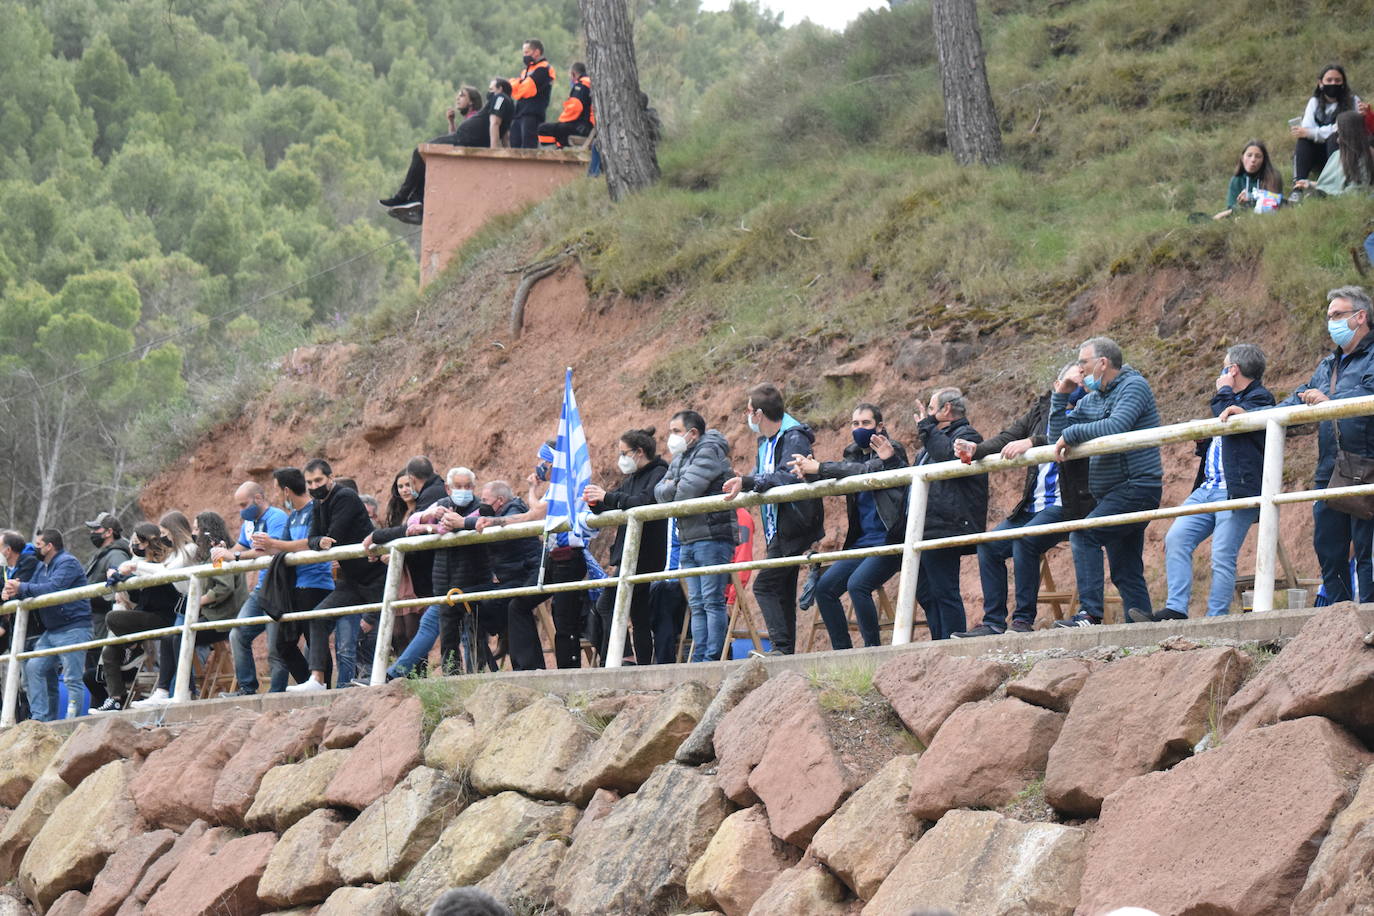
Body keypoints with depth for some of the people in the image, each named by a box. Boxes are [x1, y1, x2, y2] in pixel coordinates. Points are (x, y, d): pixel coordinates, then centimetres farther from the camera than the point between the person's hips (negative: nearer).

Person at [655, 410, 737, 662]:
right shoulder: (678, 459, 22)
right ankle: (699, 659, 5)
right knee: (696, 605, 6)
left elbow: (690, 486, -16)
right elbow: (659, 490, 15)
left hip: (712, 538, -9)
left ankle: (713, 659, -13)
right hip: (688, 540, 9)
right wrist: (669, 488, -7)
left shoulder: (709, 450, -5)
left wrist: (672, 499, 2)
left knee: (712, 601, -10)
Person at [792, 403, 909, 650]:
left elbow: (867, 471, -23)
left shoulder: (892, 452, -7)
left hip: (888, 539, -8)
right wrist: (808, 471, -19)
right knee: (824, 587, -1)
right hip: (862, 541, 8)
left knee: (857, 584, -28)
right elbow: (836, 479, 3)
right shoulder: (854, 454, 15)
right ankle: (842, 652, 4)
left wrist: (819, 468, -25)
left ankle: (873, 648, -21)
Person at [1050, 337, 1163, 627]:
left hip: (1138, 485, -10)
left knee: (1084, 535, -23)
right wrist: (1060, 396, 4)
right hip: (1113, 493, 10)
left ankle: (1090, 614, -28)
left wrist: (1071, 434, -17)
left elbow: (1115, 427, -25)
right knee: (1126, 572, 8)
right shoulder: (1090, 400, 17)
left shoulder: (1134, 386, -8)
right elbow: (1057, 436, 13)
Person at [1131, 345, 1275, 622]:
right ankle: (1175, 611, -9)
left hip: (1236, 491, -9)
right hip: (1207, 488, 9)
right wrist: (1203, 442, 14)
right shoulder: (1234, 399, 29)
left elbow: (1231, 420, -19)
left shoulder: (1260, 399, -1)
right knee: (1176, 539, -5)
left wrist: (1223, 393, -1)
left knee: (1223, 558, -11)